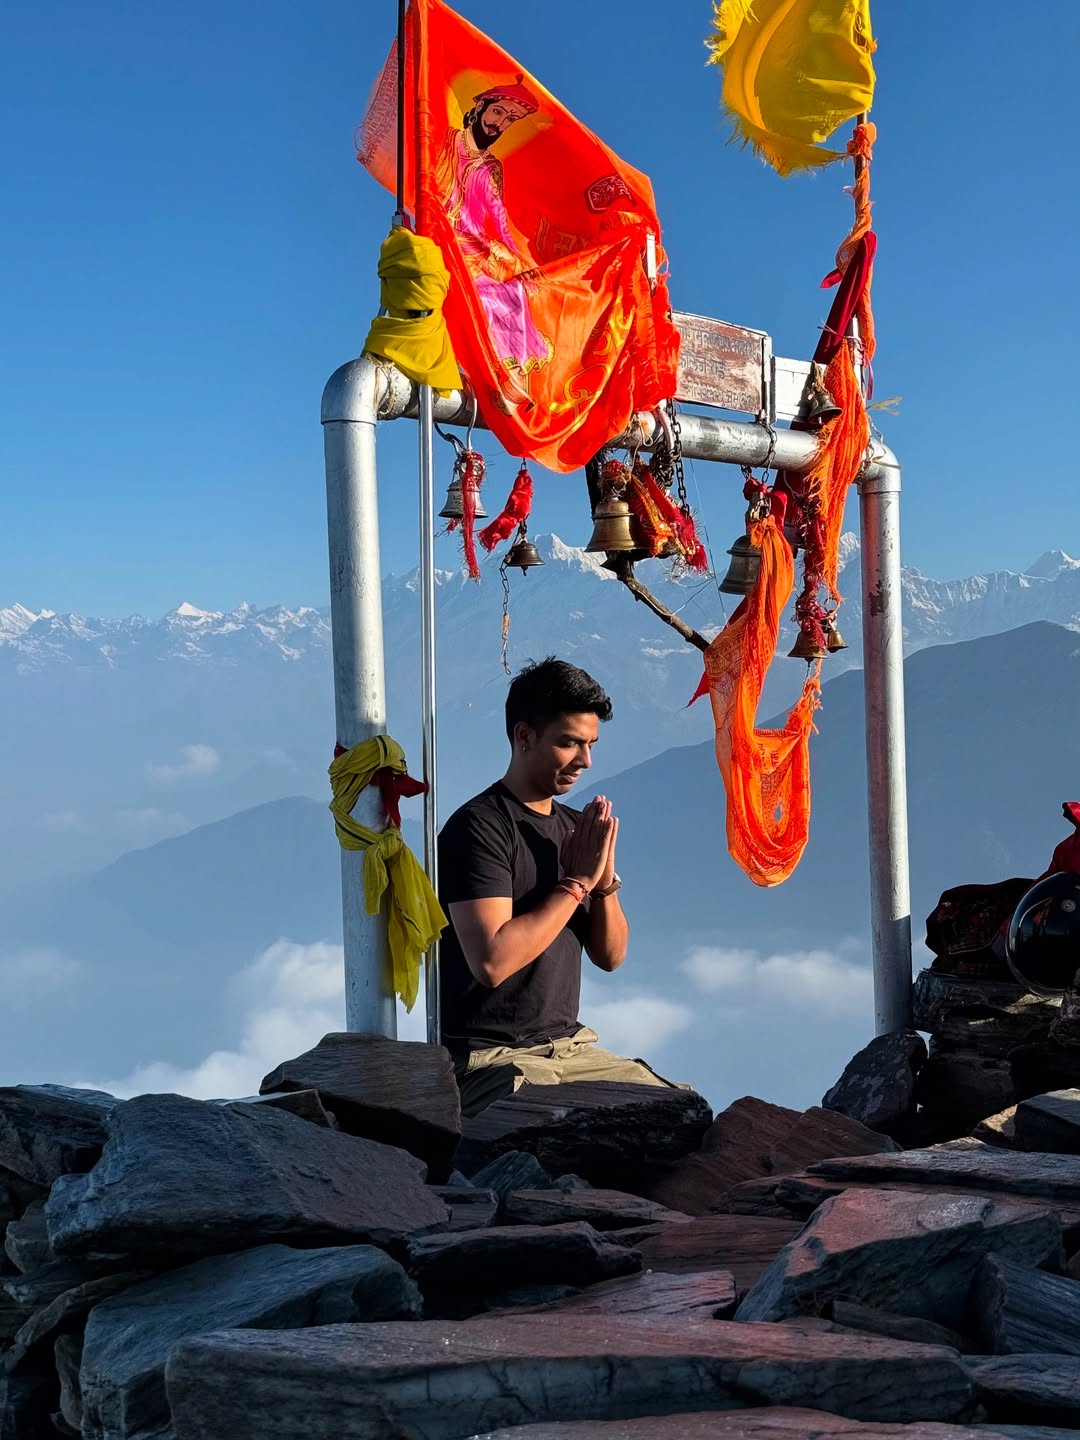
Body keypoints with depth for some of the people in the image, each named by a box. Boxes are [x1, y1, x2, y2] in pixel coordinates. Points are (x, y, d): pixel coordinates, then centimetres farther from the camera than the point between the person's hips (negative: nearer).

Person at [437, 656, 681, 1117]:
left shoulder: (575, 827, 11)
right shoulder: (478, 827, -13)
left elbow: (610, 956, 12)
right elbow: (492, 962, -24)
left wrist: (605, 880, -7)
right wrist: (578, 881, -16)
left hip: (571, 1047, 8)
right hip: (490, 1058, -8)